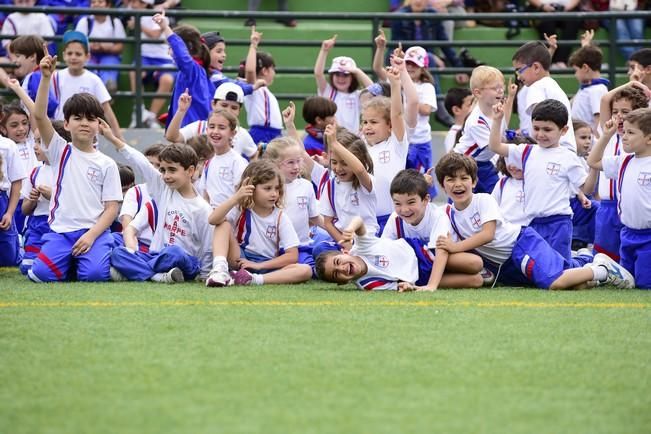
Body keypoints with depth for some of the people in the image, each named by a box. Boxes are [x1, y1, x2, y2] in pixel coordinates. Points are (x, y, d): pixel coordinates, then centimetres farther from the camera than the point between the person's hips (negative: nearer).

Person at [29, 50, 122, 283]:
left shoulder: (107, 164, 6)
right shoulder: (60, 152, 7)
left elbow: (112, 208, 2)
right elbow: (39, 115, -6)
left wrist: (91, 235, -14)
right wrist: (46, 78, -16)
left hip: (94, 231, -1)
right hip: (61, 231, 1)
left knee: (94, 274, -27)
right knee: (42, 273, -23)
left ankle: (84, 259, 10)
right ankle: (70, 261, 11)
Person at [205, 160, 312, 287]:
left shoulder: (280, 218, -1)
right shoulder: (240, 210, 0)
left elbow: (292, 256, -7)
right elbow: (213, 219, -20)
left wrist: (259, 265, -14)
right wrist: (236, 197, -27)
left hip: (267, 265, 0)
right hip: (242, 261, 0)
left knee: (305, 270, -27)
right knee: (224, 224, -17)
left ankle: (255, 280, -42)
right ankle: (220, 269, -35)